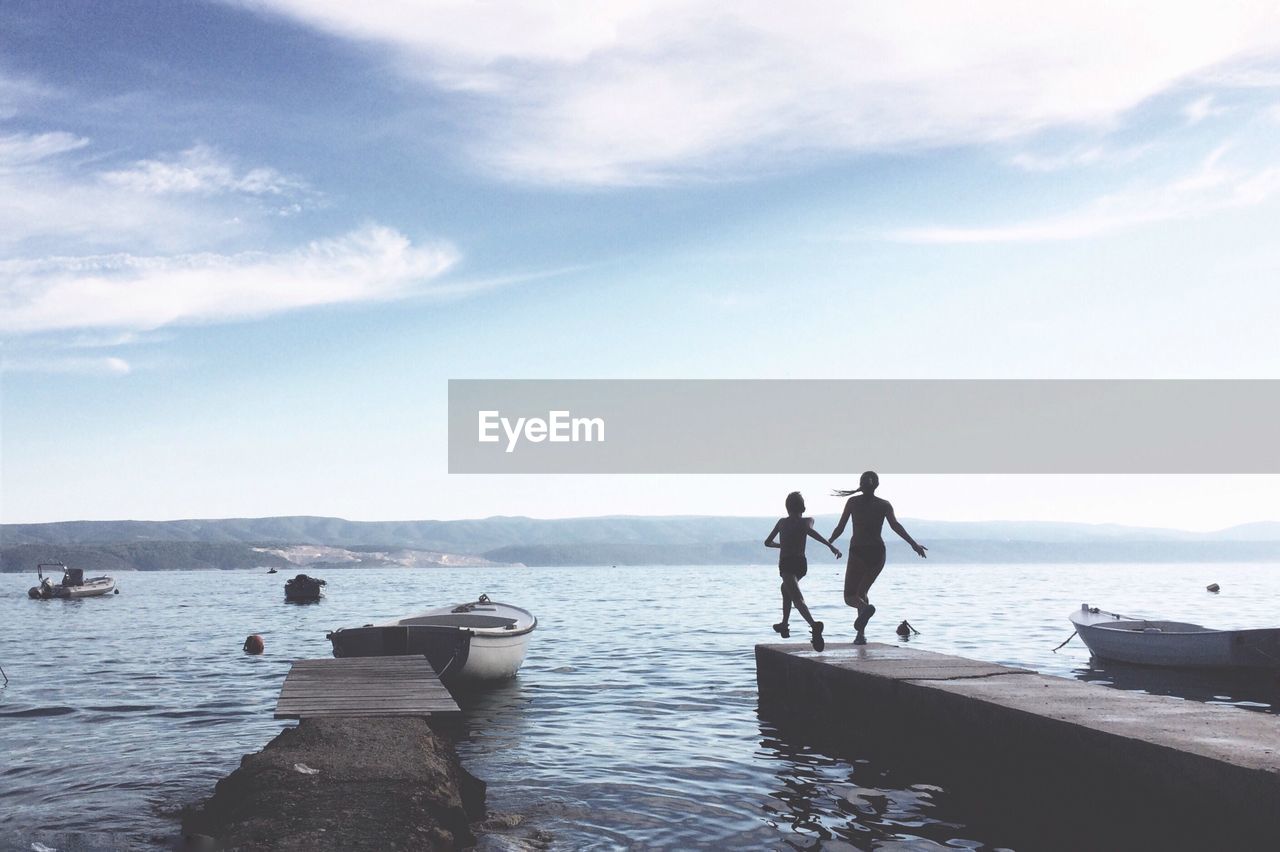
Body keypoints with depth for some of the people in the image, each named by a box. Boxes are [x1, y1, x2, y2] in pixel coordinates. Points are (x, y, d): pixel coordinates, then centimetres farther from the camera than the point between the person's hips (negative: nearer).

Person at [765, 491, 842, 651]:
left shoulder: (782, 522, 16)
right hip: (801, 563, 3)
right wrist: (830, 545, -25)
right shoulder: (807, 521, 11)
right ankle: (784, 624, 38)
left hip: (786, 563, -3)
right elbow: (810, 531, -14)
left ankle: (814, 625, -45)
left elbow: (767, 542, 25)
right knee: (786, 588, 32)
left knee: (798, 599, -19)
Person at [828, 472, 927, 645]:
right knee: (861, 592, 20)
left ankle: (865, 607, -33)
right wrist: (914, 544, -13)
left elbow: (840, 528, 0)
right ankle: (861, 634, 12)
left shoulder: (852, 502, 1)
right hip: (877, 553, 3)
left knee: (850, 597, 3)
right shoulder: (884, 505, 3)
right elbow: (895, 525, -11)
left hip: (857, 552, -3)